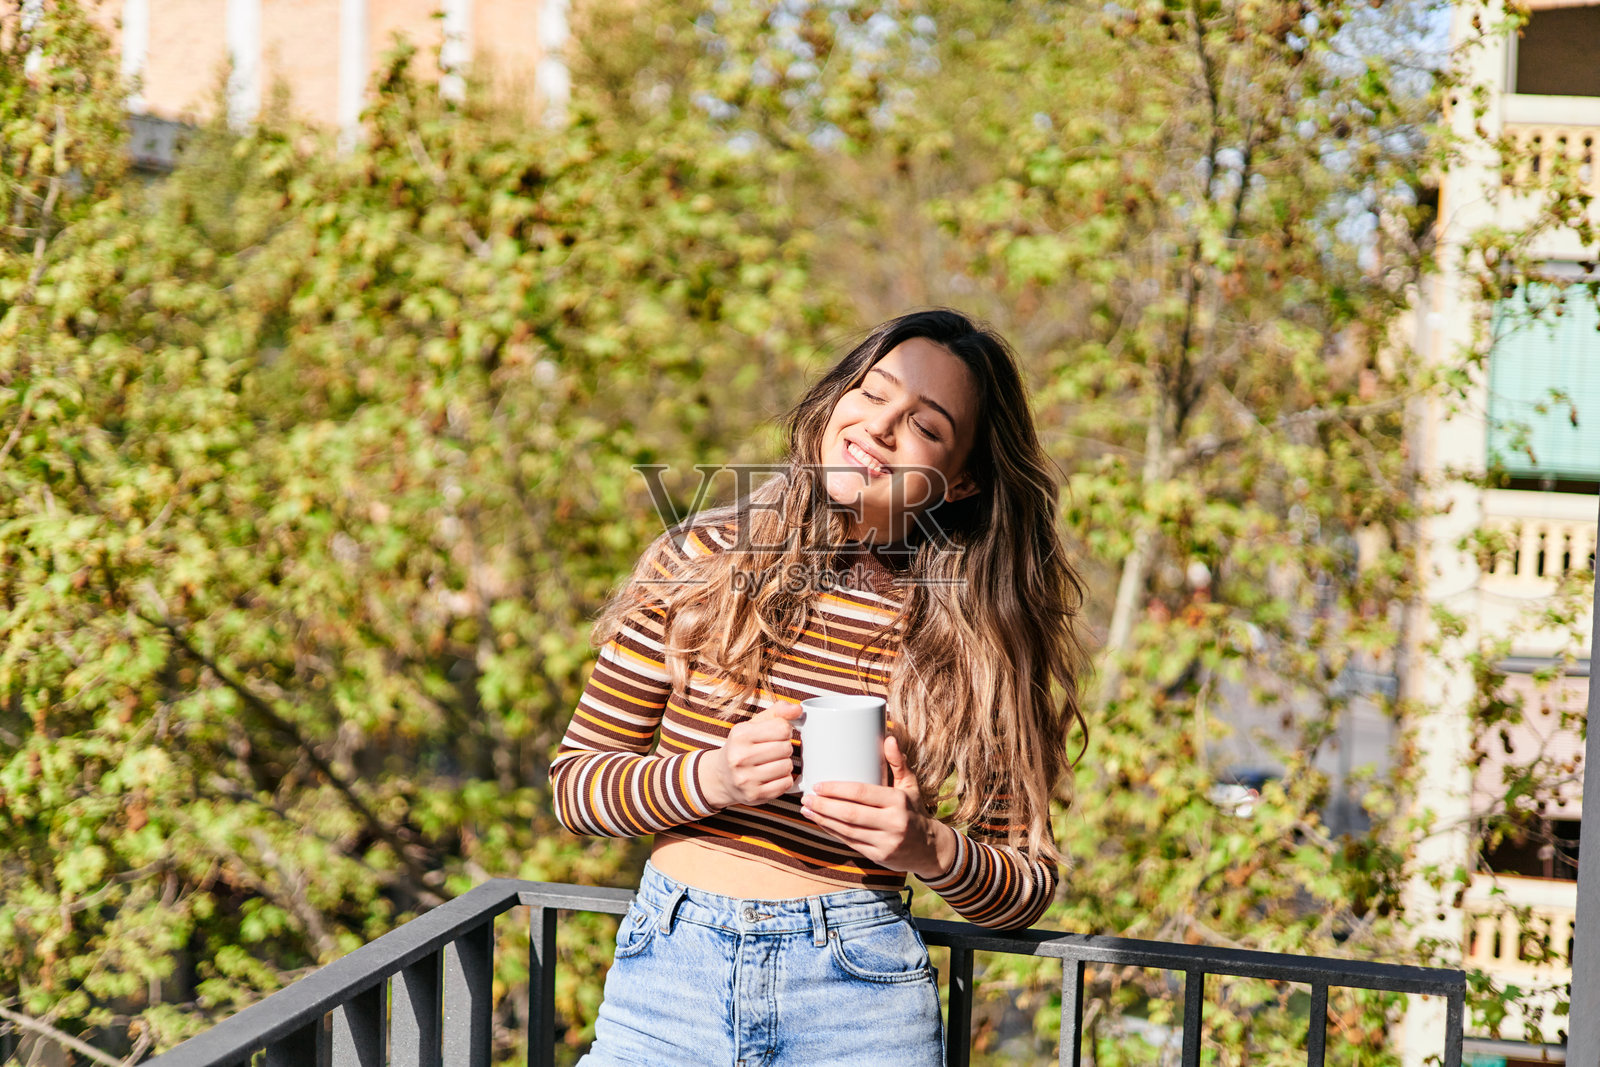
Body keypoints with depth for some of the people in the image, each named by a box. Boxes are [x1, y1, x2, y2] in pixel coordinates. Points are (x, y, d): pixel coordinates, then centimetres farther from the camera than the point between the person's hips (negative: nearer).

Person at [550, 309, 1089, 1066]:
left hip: (859, 988, 0)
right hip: (667, 972, 1)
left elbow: (1028, 887, 2)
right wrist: (712, 778, -16)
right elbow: (574, 782, 2)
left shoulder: (974, 637, -2)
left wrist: (929, 848, -17)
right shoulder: (701, 564, -1)